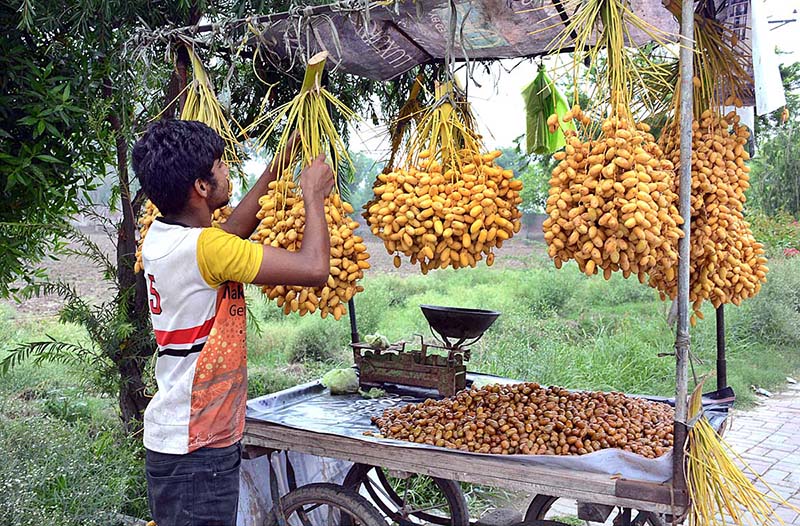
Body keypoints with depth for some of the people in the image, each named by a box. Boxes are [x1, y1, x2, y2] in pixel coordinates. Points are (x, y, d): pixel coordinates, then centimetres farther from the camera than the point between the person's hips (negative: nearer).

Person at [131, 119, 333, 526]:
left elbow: (233, 229, 21)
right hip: (196, 449, -9)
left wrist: (277, 168, 20)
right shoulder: (204, 248, -24)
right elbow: (314, 267, -25)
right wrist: (313, 194, -9)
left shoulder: (160, 235, 3)